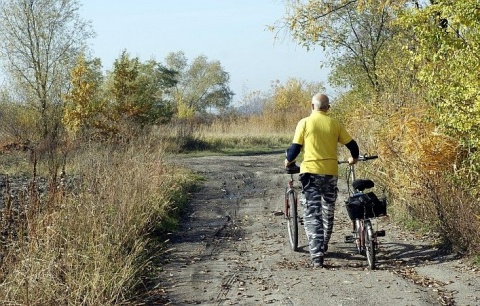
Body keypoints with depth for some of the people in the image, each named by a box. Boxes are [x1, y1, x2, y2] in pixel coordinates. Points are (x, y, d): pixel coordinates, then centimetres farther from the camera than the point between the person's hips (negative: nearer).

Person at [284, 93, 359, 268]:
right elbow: (352, 144, 8)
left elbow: (296, 147, -3)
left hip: (311, 171, -3)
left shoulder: (305, 123, -3)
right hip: (331, 172, 3)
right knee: (328, 212, 19)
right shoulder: (335, 124, 4)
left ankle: (317, 255, -15)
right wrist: (354, 158, 29)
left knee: (312, 215, -4)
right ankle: (323, 247, 34)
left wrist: (288, 161, 16)